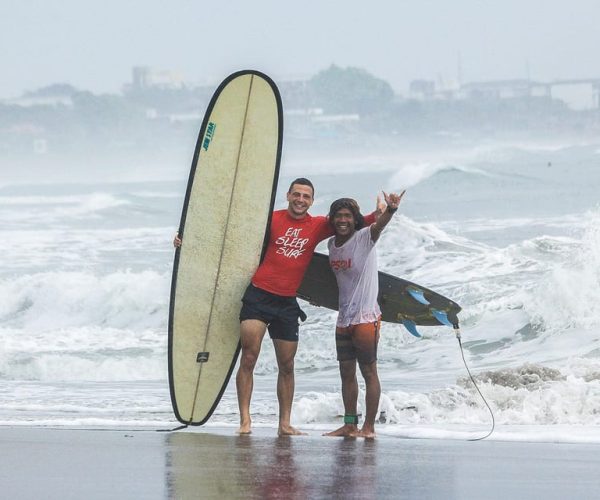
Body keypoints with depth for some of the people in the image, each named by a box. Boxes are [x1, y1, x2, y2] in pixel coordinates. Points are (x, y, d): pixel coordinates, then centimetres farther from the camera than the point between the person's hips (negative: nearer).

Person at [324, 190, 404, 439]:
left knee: (368, 372, -3)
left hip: (366, 317, -7)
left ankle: (369, 426, -1)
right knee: (346, 372, 11)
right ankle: (350, 424, 17)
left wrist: (390, 209, -50)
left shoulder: (363, 238, -11)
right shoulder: (332, 244, 8)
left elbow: (378, 225, -32)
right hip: (344, 318, 7)